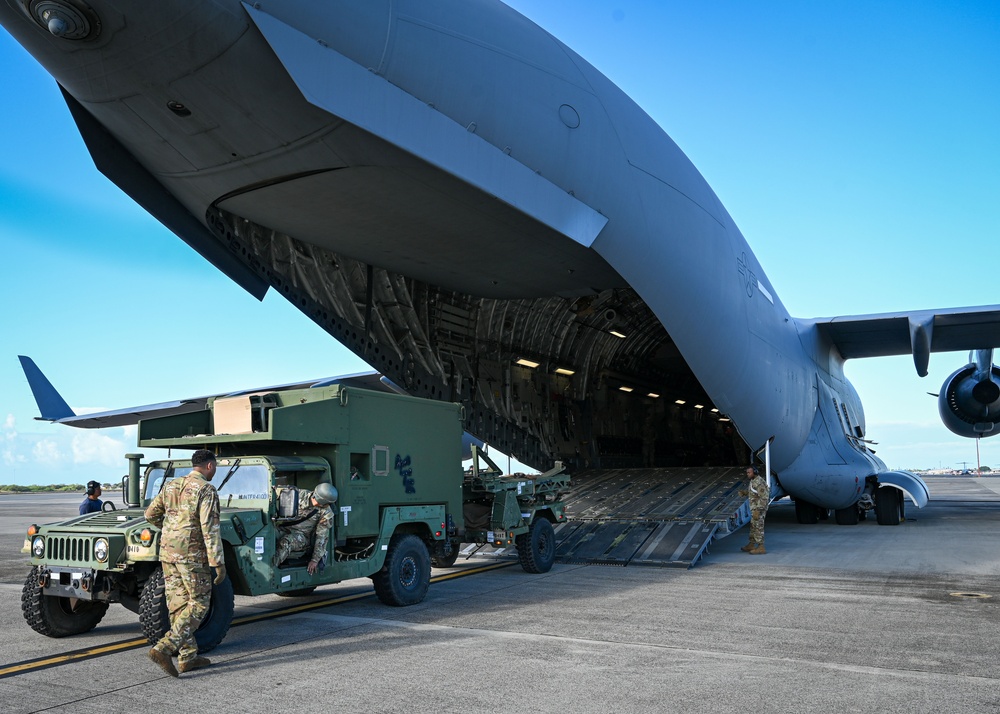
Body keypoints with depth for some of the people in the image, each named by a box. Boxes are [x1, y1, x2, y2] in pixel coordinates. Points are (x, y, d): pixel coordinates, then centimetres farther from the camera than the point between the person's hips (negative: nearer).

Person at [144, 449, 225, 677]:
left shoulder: (171, 486, 10)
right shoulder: (206, 490, -12)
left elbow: (150, 515, 16)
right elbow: (210, 529, -18)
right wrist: (219, 563, -16)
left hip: (167, 551, 7)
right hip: (191, 555, -7)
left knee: (178, 604, 11)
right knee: (198, 604, 3)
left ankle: (187, 657, 16)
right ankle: (164, 648, -9)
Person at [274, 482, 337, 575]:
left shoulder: (326, 514, -7)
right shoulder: (301, 494, -1)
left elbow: (322, 538, -6)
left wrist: (315, 560, -8)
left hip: (301, 535, -3)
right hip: (283, 528, 3)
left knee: (285, 542, -36)